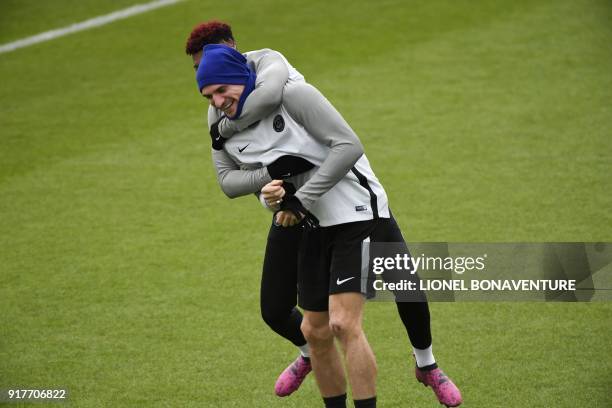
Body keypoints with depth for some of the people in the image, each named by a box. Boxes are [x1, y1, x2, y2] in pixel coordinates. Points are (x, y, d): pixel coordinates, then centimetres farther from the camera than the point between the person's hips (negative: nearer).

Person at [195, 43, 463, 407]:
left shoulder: (294, 96, -15)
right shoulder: (232, 141, 6)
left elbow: (349, 146, -20)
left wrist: (301, 199, -19)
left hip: (359, 213, -7)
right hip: (315, 227, 7)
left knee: (344, 324, -17)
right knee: (315, 332, 7)